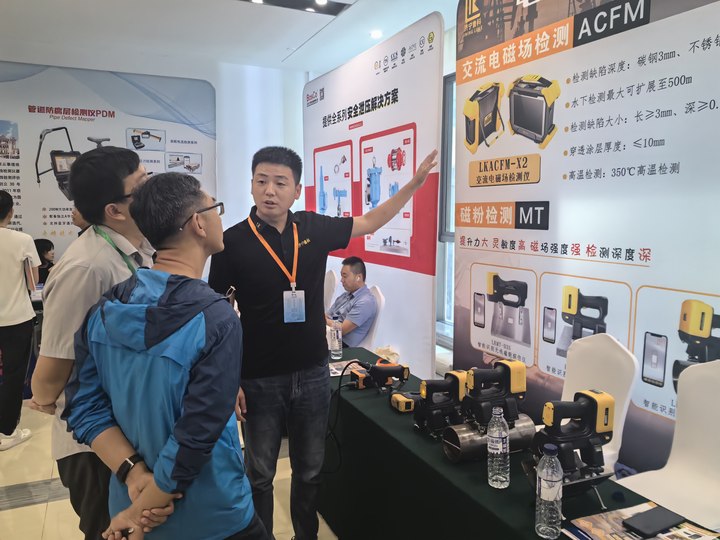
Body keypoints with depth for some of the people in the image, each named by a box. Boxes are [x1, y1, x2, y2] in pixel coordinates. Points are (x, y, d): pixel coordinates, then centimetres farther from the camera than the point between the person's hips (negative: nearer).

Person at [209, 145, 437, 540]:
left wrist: (413, 185, 8)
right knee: (260, 475, 14)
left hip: (313, 373, 3)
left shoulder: (314, 228, -1)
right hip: (260, 379, -3)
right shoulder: (233, 242, -10)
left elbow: (370, 223, 13)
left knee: (310, 471, 19)